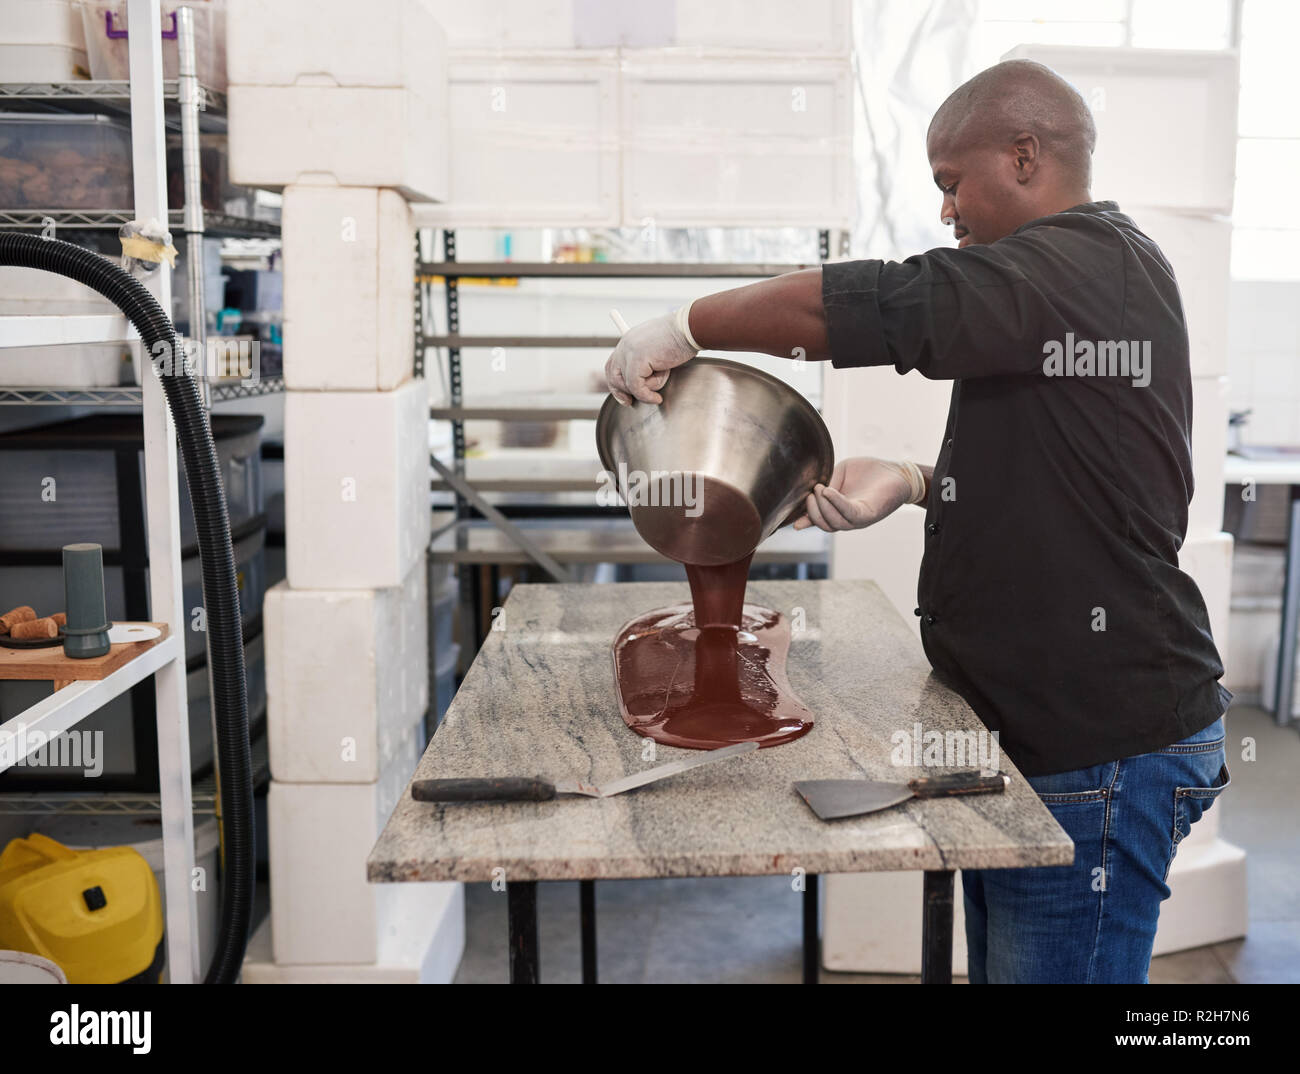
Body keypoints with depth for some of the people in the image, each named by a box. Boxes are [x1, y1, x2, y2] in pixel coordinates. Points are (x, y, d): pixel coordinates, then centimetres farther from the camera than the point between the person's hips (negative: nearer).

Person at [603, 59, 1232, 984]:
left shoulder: (1069, 271, -17)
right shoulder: (1113, 268, 16)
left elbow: (856, 306, -27)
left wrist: (681, 328, -15)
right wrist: (915, 482, 8)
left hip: (1098, 748, -10)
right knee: (1004, 960, 20)